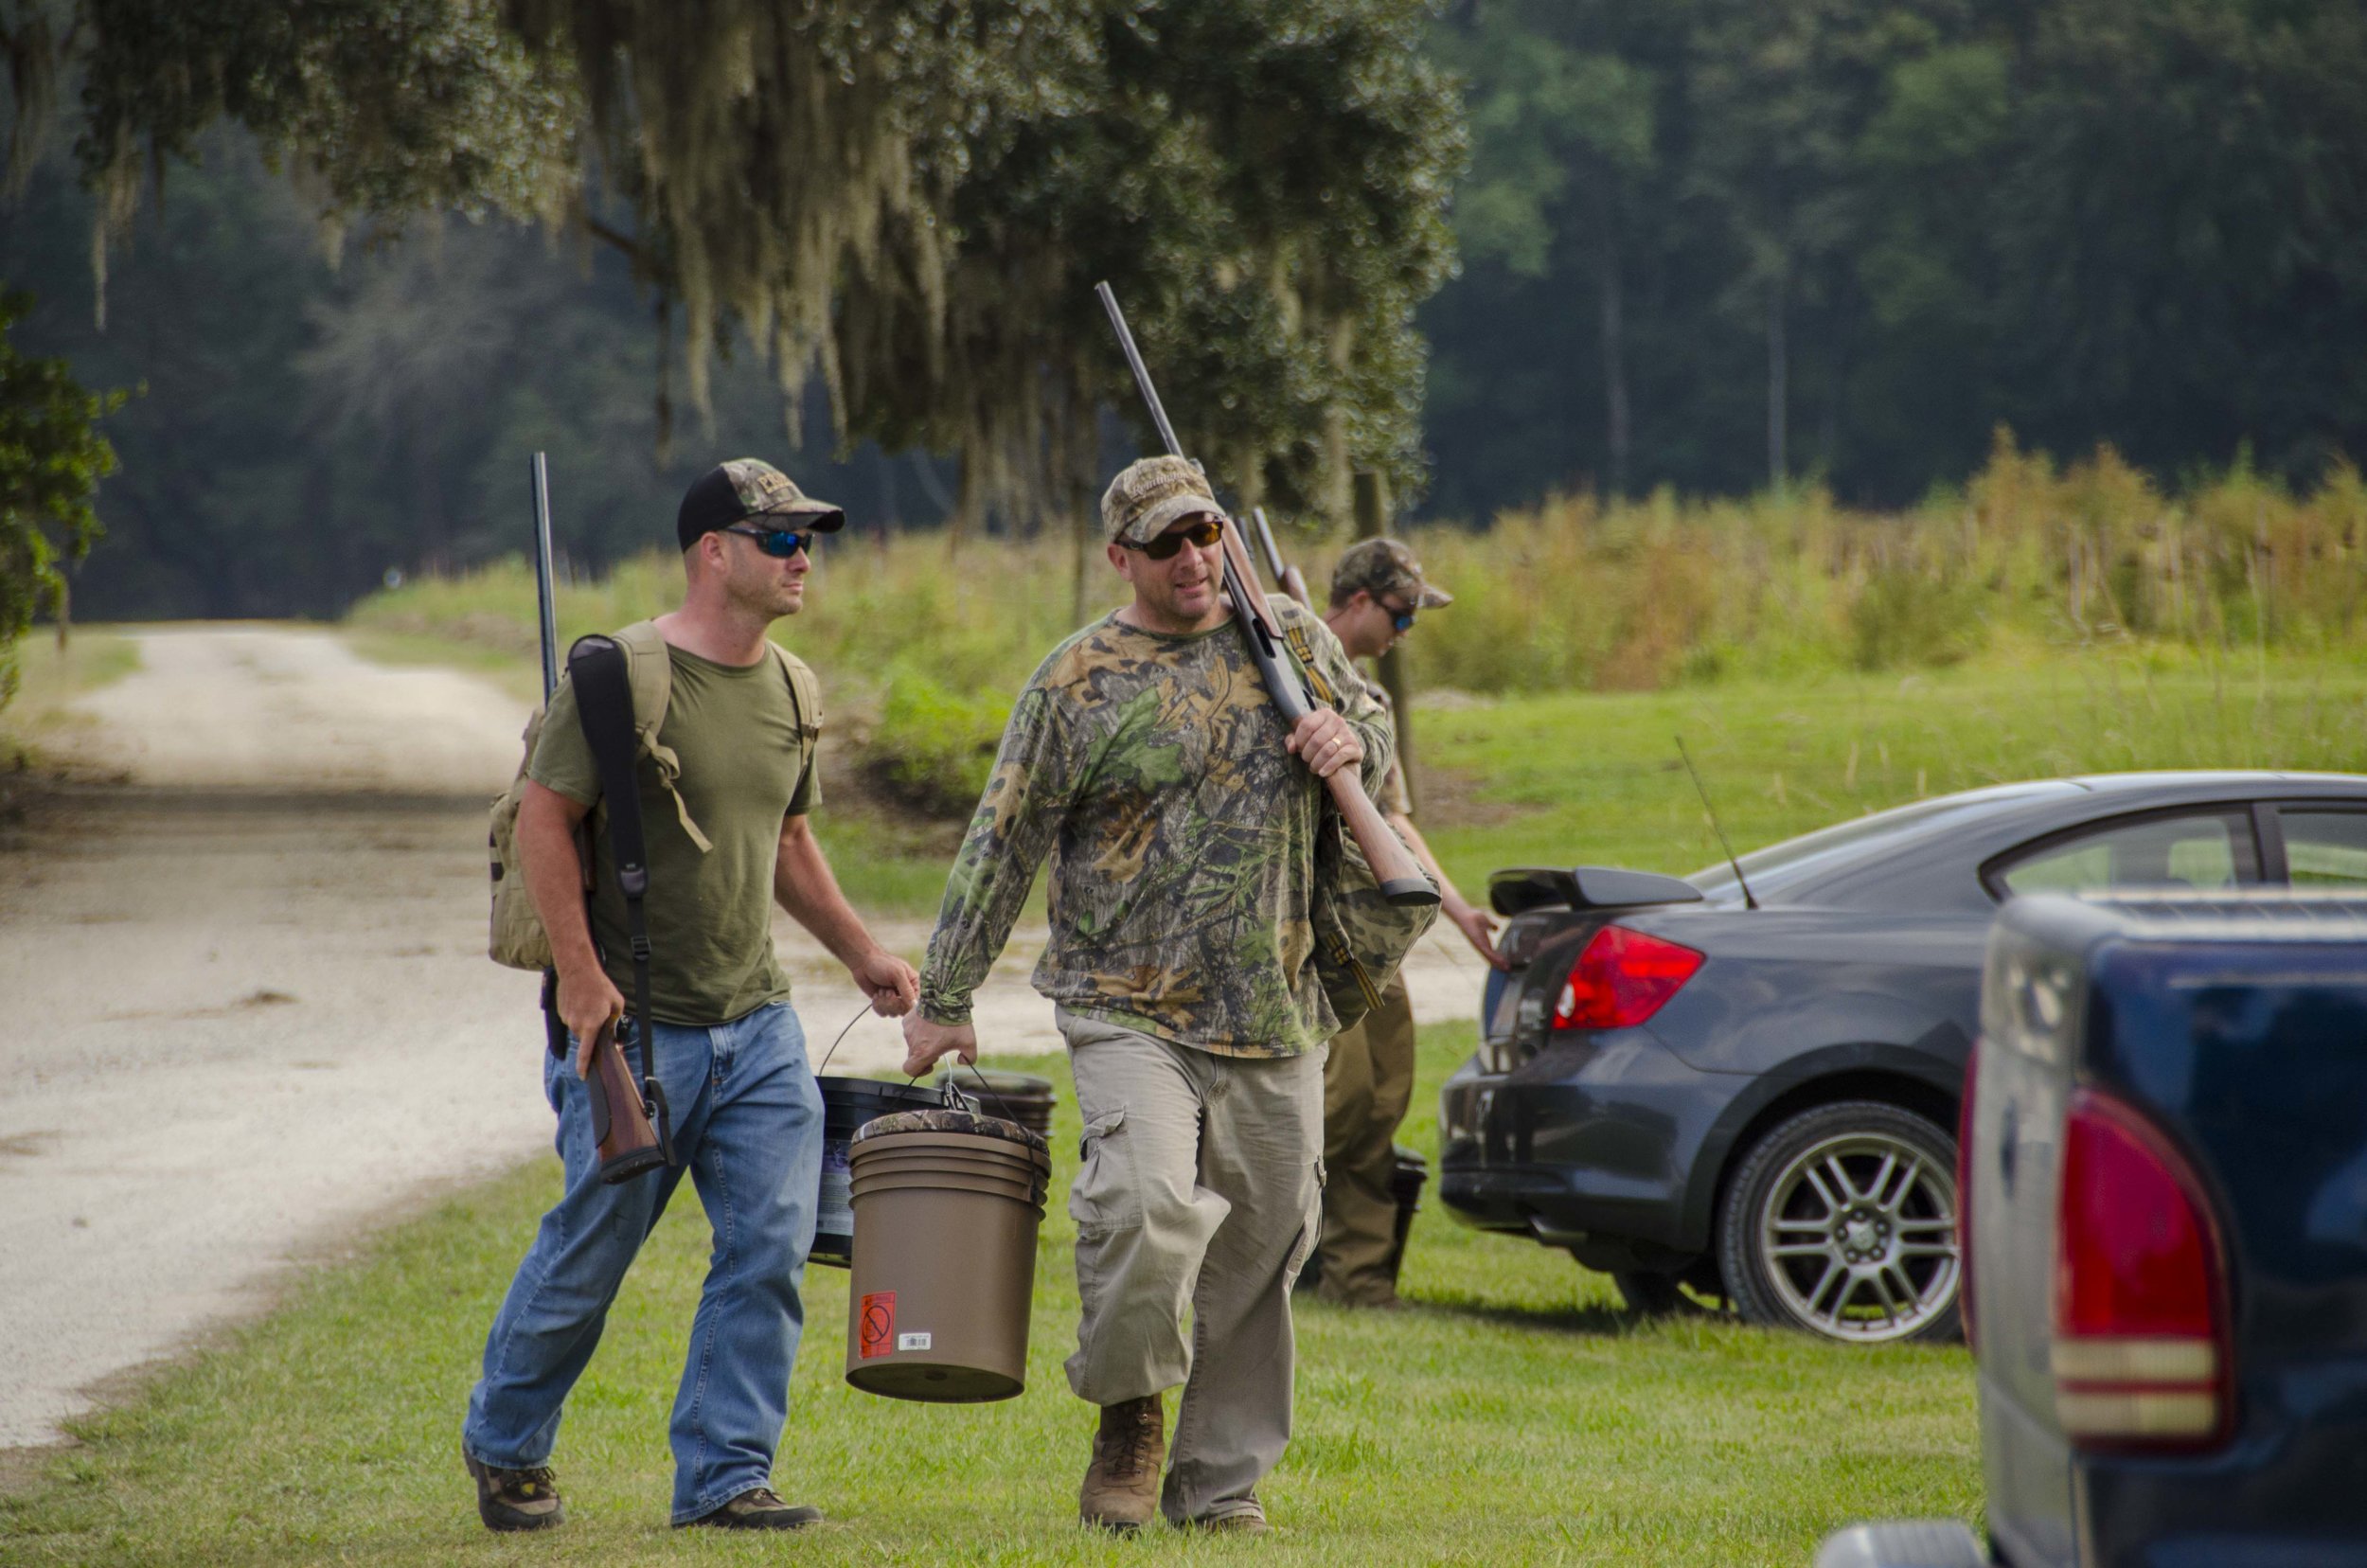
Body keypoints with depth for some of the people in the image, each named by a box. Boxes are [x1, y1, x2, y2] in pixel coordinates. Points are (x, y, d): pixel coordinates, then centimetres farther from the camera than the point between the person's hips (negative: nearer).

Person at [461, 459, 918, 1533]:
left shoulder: (785, 686, 10)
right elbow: (543, 820, -13)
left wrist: (861, 953, 17)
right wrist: (580, 976, -18)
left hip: (759, 1022, 6)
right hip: (636, 1028, -6)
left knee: (770, 1246, -3)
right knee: (589, 1252, 4)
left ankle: (724, 1475, 4)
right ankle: (504, 1446, 25)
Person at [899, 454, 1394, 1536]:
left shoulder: (1290, 637, 10)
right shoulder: (1079, 681, 0)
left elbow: (1375, 728, 26)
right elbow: (1001, 847, 2)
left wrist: (1349, 739, 0)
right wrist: (945, 999, 2)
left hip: (1274, 1017, 4)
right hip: (1128, 1011, -4)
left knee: (1261, 1245, 6)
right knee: (1148, 1203, -24)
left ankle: (1221, 1479, 20)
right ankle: (1128, 1409, 2)